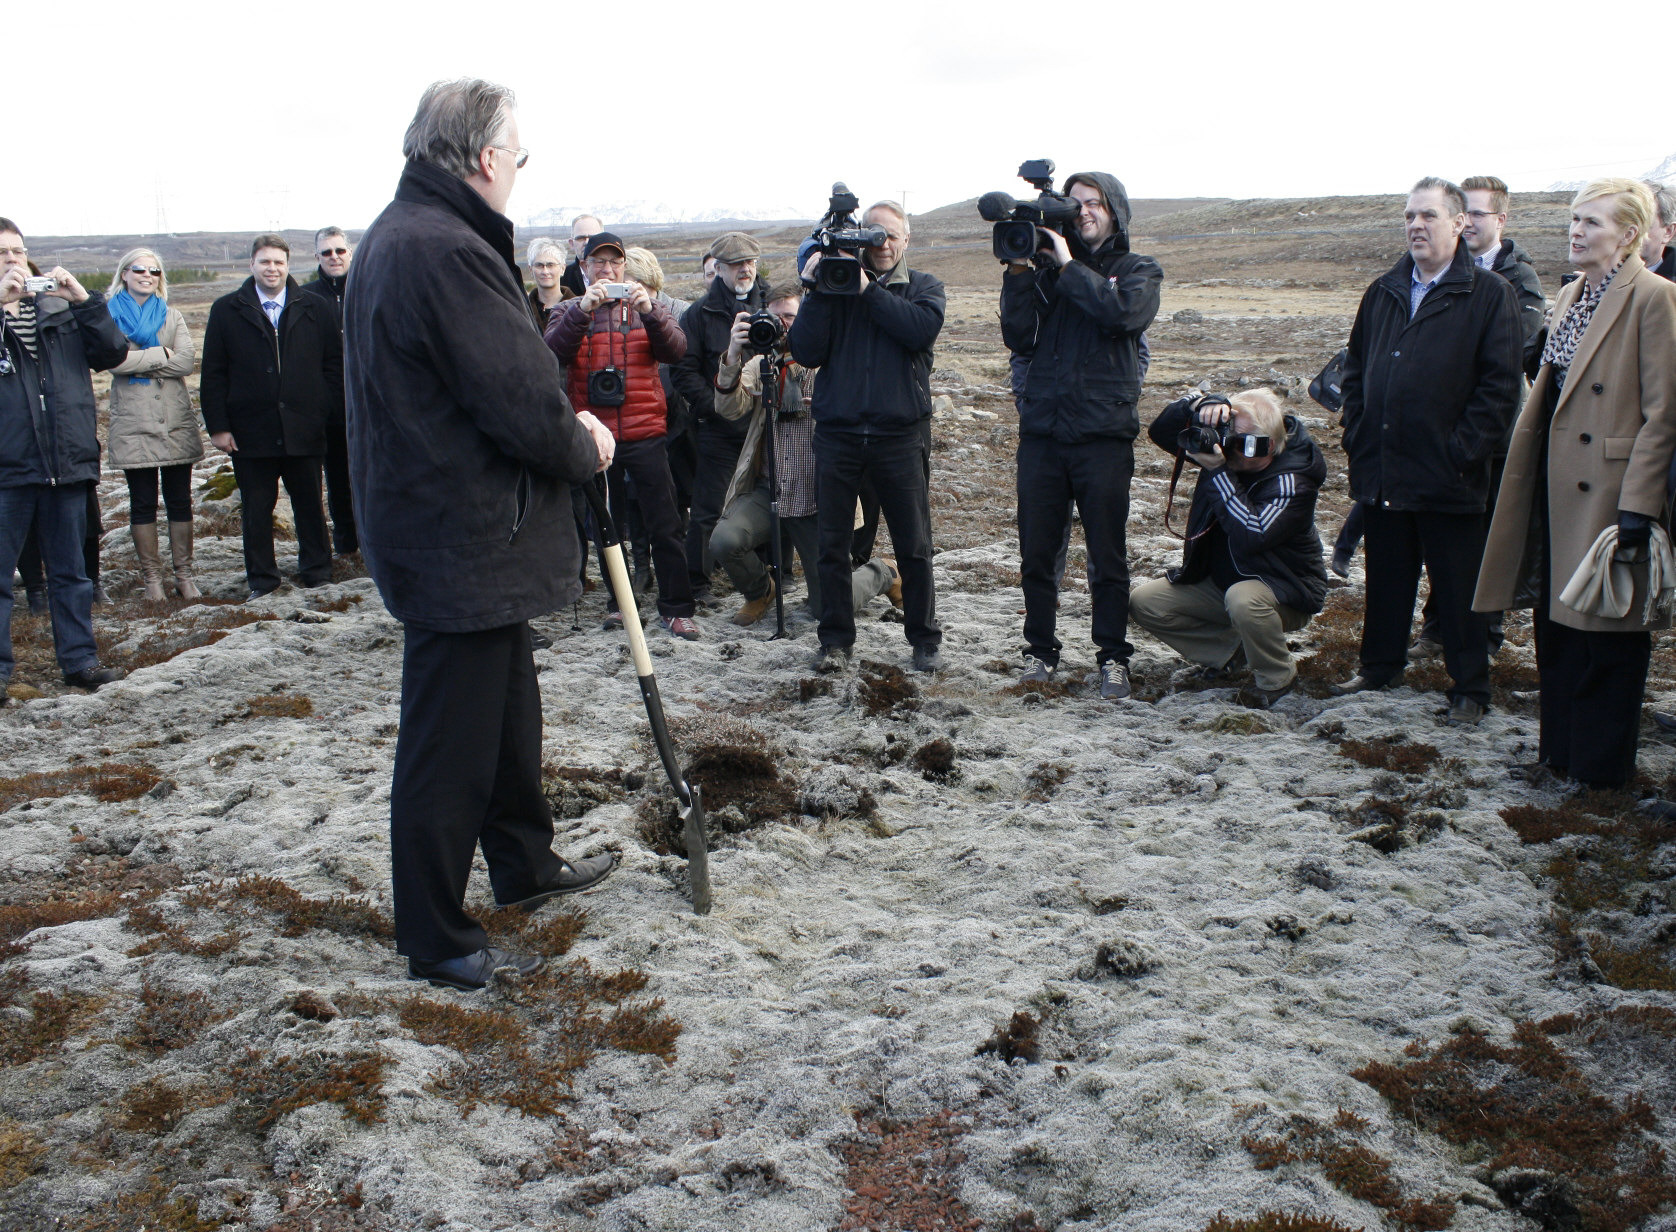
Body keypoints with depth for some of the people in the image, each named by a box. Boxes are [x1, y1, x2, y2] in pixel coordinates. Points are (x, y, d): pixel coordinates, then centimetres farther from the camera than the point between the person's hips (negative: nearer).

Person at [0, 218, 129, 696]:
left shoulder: (60, 311, 11)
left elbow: (112, 352, 1)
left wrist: (84, 299, -11)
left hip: (66, 464, 4)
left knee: (71, 572, 12)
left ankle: (80, 660, 21)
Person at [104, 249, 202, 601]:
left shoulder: (172, 316, 12)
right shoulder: (110, 316, 4)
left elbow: (187, 360, -4)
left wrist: (138, 362, -10)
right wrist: (161, 354, -8)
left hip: (176, 423, 2)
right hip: (132, 425, -2)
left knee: (180, 501, 4)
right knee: (142, 503, 3)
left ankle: (184, 575, 11)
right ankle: (151, 577, 10)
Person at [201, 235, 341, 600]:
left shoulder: (315, 309, 6)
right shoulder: (227, 311, 5)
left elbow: (334, 365, 6)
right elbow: (213, 375, 3)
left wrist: (324, 412, -5)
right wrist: (218, 426, -3)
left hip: (304, 429, 0)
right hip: (250, 430, 0)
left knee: (309, 505, 10)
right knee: (256, 511, 7)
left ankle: (317, 573, 24)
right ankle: (261, 580, 18)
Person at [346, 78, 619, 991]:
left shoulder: (394, 238, 12)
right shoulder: (448, 252, -23)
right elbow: (521, 407, -23)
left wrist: (565, 423, 4)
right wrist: (586, 449, -4)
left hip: (432, 527, 11)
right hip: (462, 546, -11)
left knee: (507, 710, 24)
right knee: (450, 745, 1)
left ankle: (525, 866, 42)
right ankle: (436, 942, 14)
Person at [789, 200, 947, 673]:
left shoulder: (924, 286, 10)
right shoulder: (832, 284, 9)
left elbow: (923, 328, -13)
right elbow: (806, 352, -2)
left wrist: (868, 290, -12)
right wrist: (818, 292, -11)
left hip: (901, 434, -1)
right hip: (836, 433, 1)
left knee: (914, 545, 4)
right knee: (832, 544, 4)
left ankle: (925, 639, 17)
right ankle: (836, 639, 16)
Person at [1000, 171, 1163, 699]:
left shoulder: (1138, 271, 9)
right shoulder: (1048, 269, 13)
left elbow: (1125, 313, -14)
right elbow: (1019, 339, 2)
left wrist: (1068, 267, -10)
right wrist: (1019, 273, -6)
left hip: (1104, 433, -2)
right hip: (1042, 431, 2)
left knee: (1108, 556, 2)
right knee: (1036, 553, 4)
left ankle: (1112, 656, 13)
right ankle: (1040, 649, 18)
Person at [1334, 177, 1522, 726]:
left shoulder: (1489, 294, -5)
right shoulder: (1383, 293, 12)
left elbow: (1500, 385, -9)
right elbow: (1355, 369, 18)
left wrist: (1462, 451, -14)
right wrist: (1357, 439, 7)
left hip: (1447, 476, -5)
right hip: (1381, 471, 5)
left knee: (1458, 587, 4)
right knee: (1386, 576, 16)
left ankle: (1470, 689, 15)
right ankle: (1379, 667, 31)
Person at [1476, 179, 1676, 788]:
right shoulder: (1569, 297, 13)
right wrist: (1528, 476, 14)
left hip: (1609, 493, -8)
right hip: (1558, 487, 8)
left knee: (1608, 634, 3)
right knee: (1556, 625, 14)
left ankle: (1601, 767, 16)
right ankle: (1560, 752, 27)